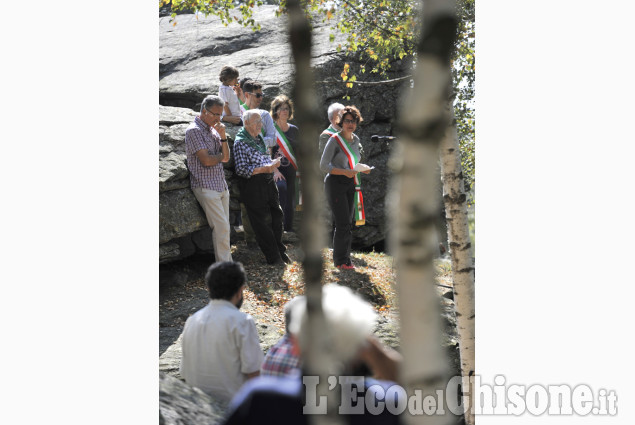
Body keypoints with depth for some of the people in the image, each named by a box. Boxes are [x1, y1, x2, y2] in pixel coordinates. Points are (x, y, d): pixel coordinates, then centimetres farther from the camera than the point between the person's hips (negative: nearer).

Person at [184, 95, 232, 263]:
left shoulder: (213, 129, 16)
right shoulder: (194, 131, -9)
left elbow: (226, 158, 11)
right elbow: (206, 160, -17)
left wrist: (223, 136, -3)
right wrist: (220, 157, 3)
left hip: (221, 185, 8)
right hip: (206, 186, -8)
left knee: (224, 228, 7)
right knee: (221, 227, -10)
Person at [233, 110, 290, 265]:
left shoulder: (259, 138, 15)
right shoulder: (240, 142, -11)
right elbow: (241, 170, -18)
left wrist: (273, 163, 6)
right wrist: (263, 169, -21)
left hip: (268, 182, 8)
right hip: (253, 186, -8)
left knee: (276, 215, 13)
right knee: (261, 222, -2)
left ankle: (280, 251, 28)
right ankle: (274, 258, 5)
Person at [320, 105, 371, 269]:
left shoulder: (356, 140, 11)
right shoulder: (334, 140, -11)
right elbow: (323, 165, -14)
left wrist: (362, 169, 2)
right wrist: (345, 172, -23)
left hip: (351, 184, 7)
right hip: (335, 183, -7)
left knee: (348, 223, 9)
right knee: (343, 223, -10)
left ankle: (344, 258, 18)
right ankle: (340, 260, 0)